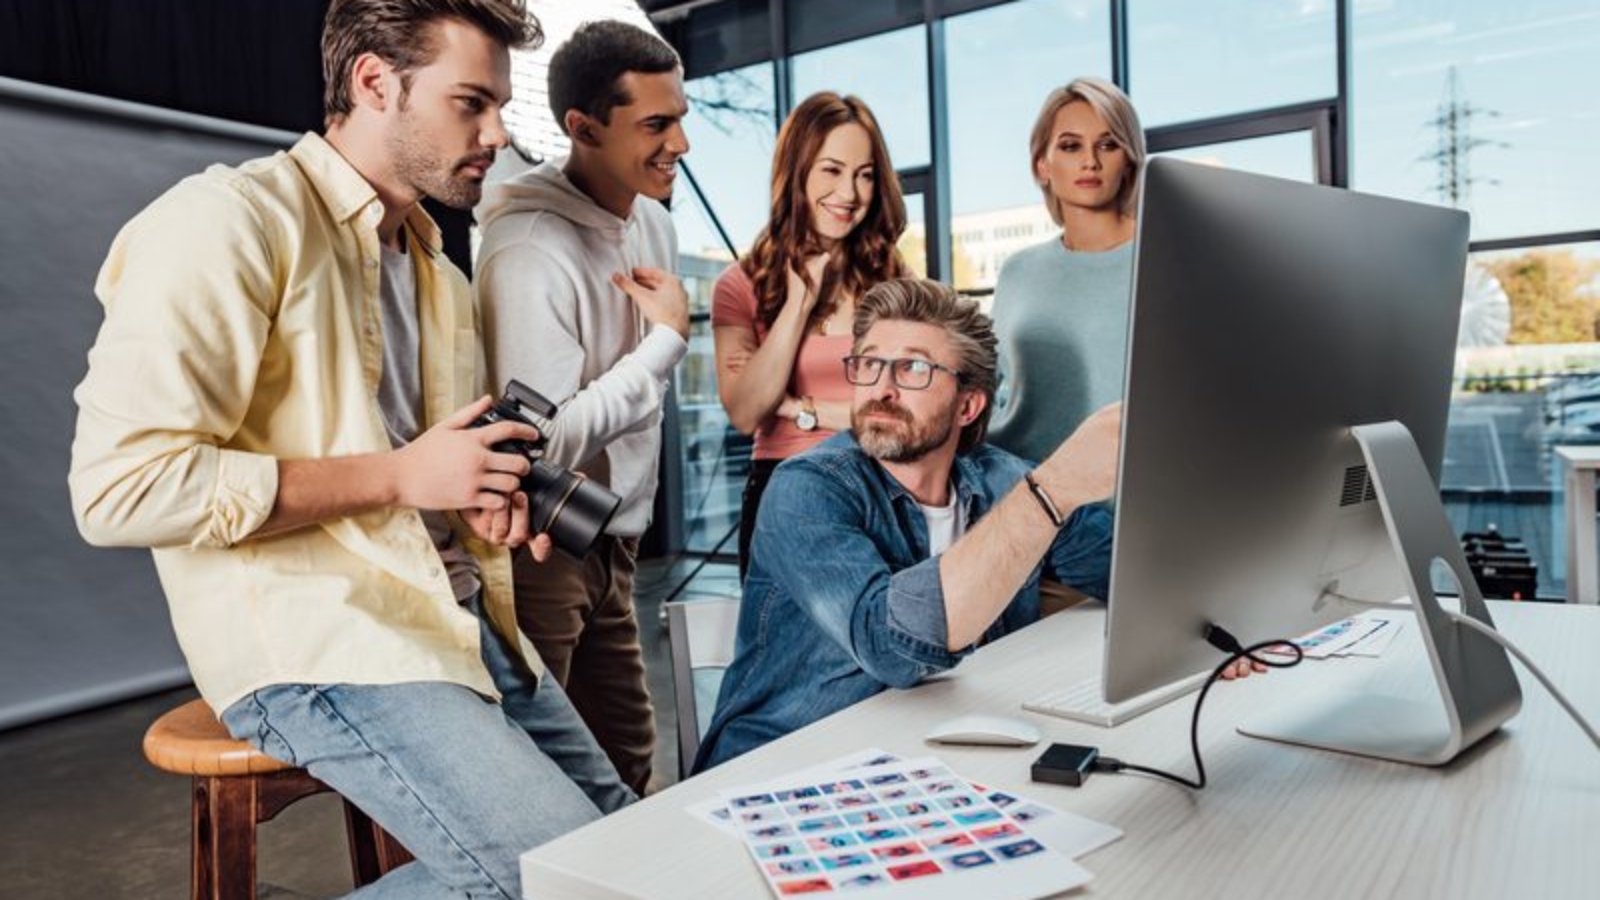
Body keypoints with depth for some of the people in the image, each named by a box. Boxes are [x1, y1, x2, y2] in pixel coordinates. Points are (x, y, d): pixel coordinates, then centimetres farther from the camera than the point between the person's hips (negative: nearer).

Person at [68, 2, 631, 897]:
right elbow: (122, 486, -21)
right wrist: (398, 476, -18)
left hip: (463, 620, 9)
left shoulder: (441, 275, 16)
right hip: (316, 642, -8)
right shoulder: (229, 221, -11)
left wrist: (493, 500, 2)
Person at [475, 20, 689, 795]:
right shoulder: (532, 252, -23)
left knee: (627, 759, 16)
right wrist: (668, 338, -20)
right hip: (535, 551, -7)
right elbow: (543, 443, -27)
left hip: (613, 543, 8)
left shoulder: (653, 223, 5)